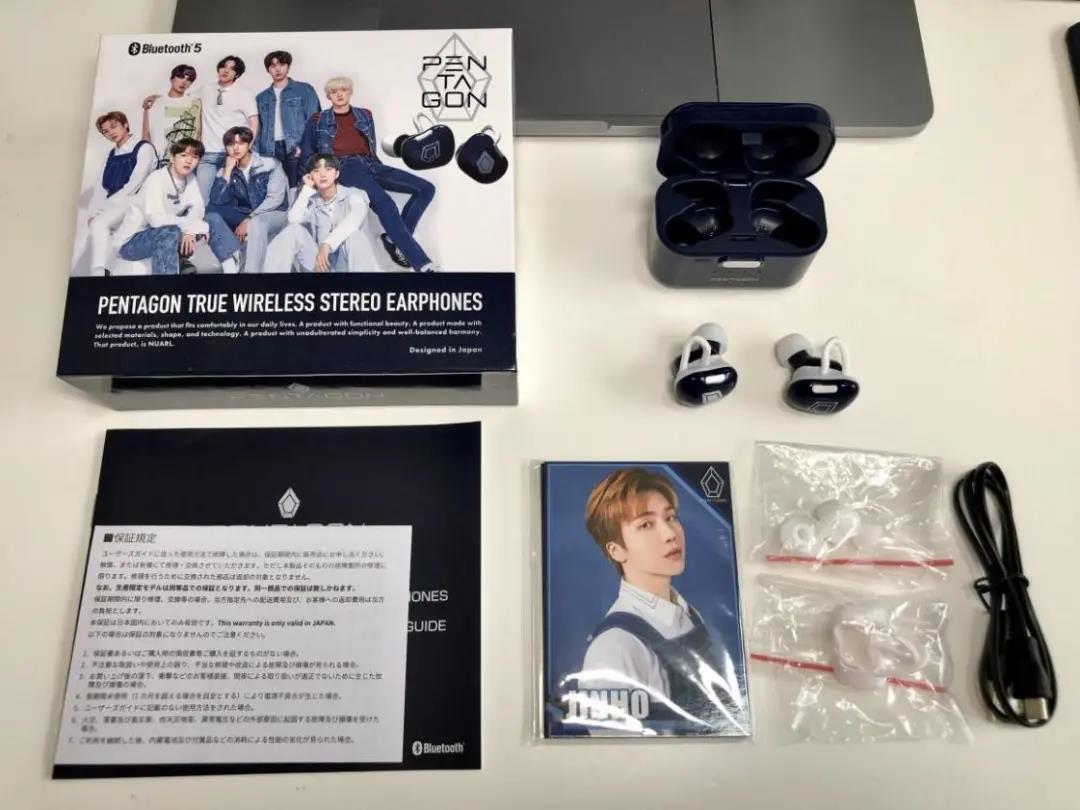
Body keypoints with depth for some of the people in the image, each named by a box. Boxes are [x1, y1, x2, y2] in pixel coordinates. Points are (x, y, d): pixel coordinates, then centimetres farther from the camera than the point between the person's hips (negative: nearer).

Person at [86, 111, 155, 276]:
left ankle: (98, 272, -33)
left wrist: (107, 205, -15)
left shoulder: (143, 148, -1)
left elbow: (134, 184, -12)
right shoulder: (112, 154, 21)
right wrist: (94, 212, -2)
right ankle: (99, 271, -26)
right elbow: (102, 186, 14)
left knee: (99, 224, -28)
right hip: (113, 206, 7)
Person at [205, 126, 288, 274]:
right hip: (244, 218, 5)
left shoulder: (270, 165, -6)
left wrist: (249, 220, -23)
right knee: (212, 212, -18)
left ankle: (251, 270, -40)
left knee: (256, 223, -38)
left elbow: (275, 199, -17)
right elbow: (216, 201, -9)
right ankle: (231, 262, -34)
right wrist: (228, 170, -14)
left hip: (273, 215, -5)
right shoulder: (227, 172, 4)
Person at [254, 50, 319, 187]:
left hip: (296, 149, -3)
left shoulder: (304, 90, 8)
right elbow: (259, 128, 19)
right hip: (270, 151, 3)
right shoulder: (261, 97, 20)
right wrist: (257, 155, 5)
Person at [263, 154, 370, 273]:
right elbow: (294, 220, -8)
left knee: (353, 234, -32)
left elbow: (354, 219, -22)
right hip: (317, 260, 3)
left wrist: (327, 245, -33)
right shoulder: (310, 199, 12)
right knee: (294, 230, -17)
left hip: (346, 261, -3)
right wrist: (307, 188, 0)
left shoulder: (353, 195, 1)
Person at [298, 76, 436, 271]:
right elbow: (307, 154, 19)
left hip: (370, 164, 5)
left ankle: (395, 239, -12)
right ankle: (422, 264, -40)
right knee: (385, 204, -34)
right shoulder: (317, 121, 16)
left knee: (426, 189, -13)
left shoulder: (365, 116, 23)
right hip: (345, 167, -5)